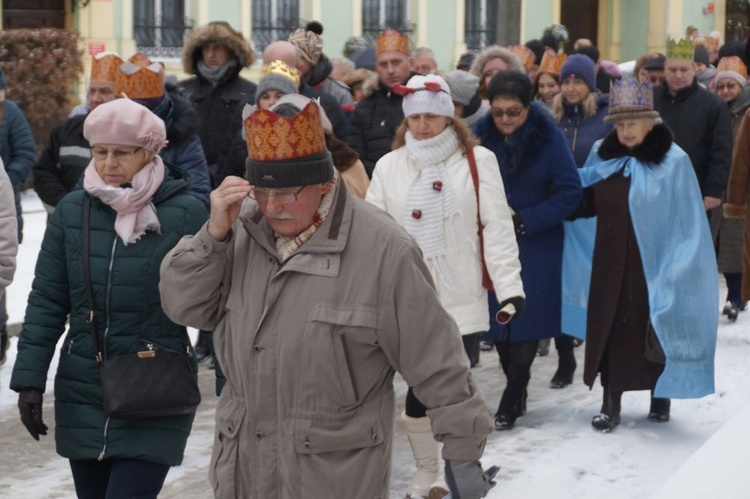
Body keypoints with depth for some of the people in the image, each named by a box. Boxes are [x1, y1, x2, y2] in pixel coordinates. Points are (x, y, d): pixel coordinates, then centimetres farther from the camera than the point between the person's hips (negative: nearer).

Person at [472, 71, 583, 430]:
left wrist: (525, 220, -18)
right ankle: (517, 390, 24)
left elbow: (571, 192, -12)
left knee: (526, 322, -3)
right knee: (497, 319, 7)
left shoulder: (548, 136, -12)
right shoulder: (481, 135, -5)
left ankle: (510, 403, 5)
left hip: (537, 247, -3)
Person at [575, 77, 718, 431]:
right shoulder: (602, 156, 5)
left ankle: (661, 398, 23)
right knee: (611, 328, 4)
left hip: (653, 263, -4)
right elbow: (587, 204, 15)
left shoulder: (673, 161, -10)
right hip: (612, 265, 4)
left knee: (656, 330, 5)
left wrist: (677, 267, -13)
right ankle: (611, 403, 12)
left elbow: (687, 222, -9)